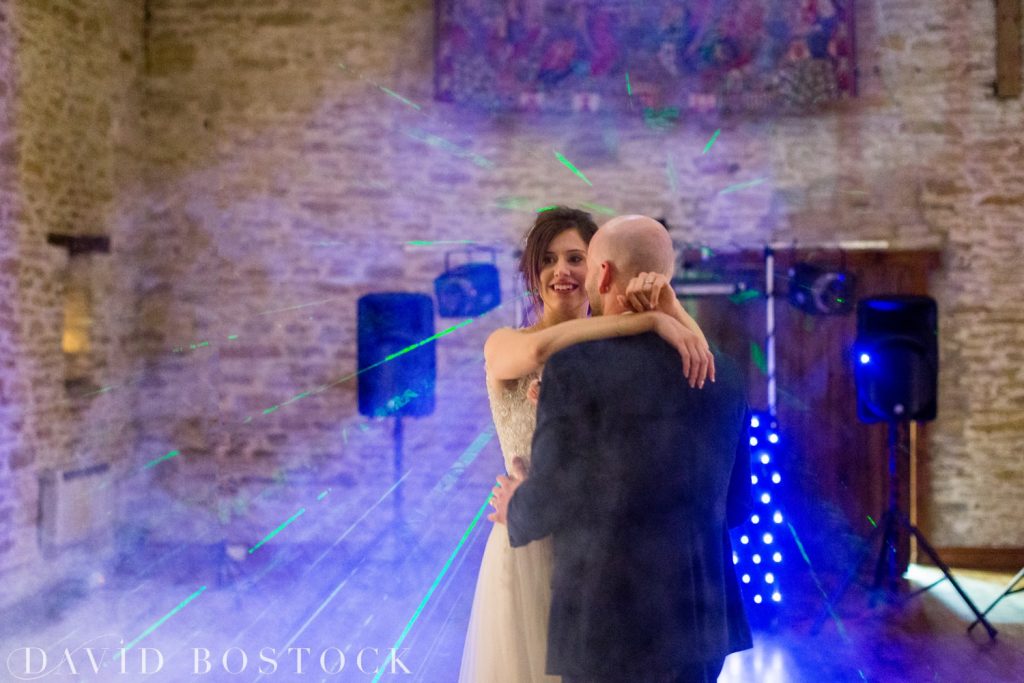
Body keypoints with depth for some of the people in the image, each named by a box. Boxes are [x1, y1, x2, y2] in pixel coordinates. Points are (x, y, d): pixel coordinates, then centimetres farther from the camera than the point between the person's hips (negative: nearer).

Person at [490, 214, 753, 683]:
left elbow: (550, 501, -9)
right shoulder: (723, 375, 4)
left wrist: (516, 511, 14)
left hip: (609, 622, -5)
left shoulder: (573, 367, -13)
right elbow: (734, 506, 11)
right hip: (702, 616, 5)